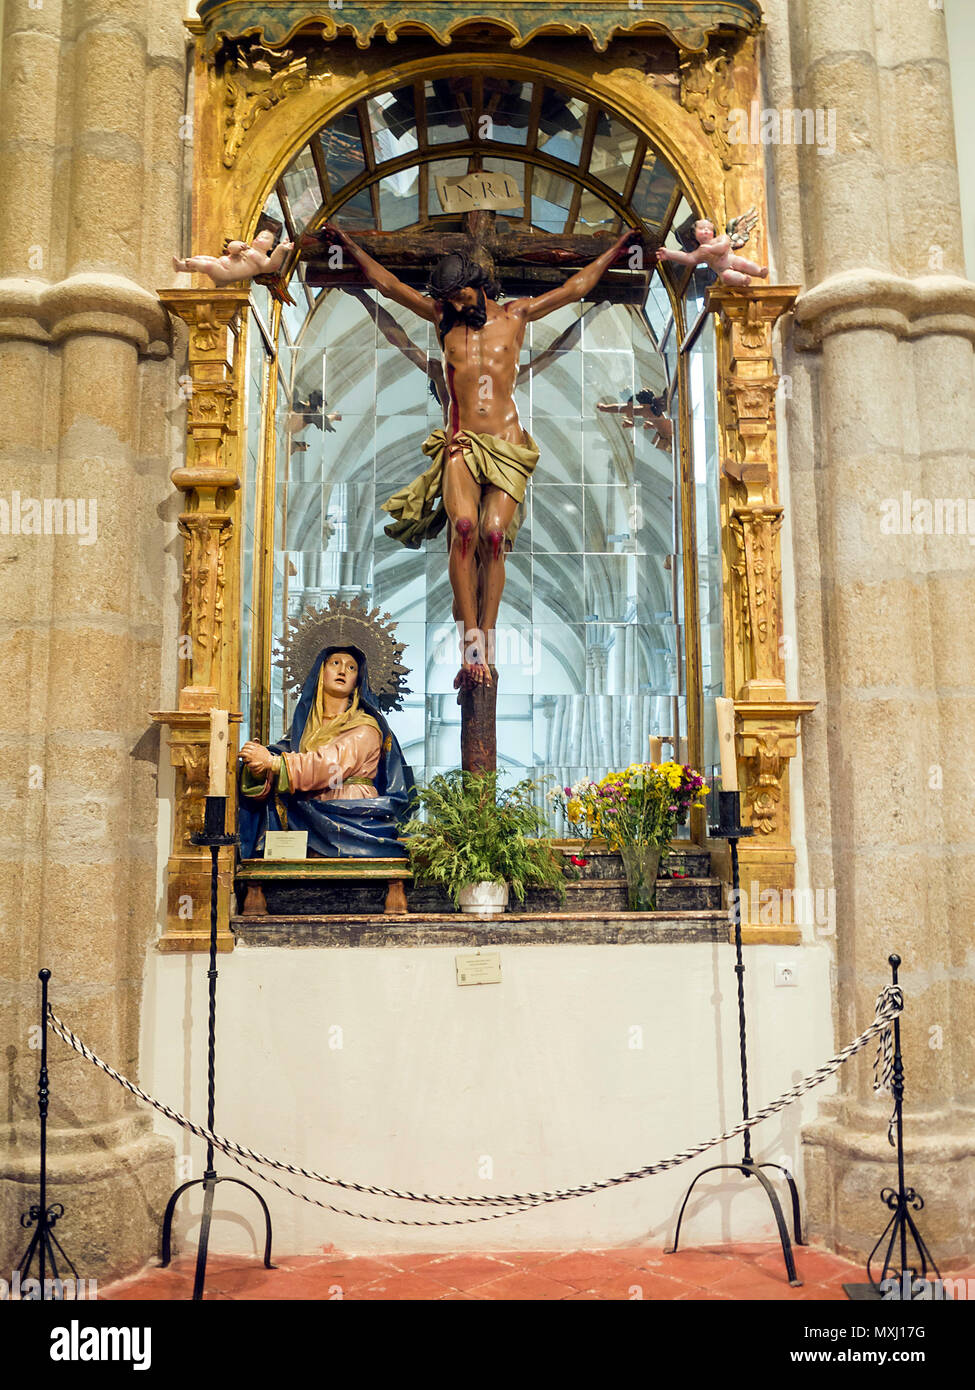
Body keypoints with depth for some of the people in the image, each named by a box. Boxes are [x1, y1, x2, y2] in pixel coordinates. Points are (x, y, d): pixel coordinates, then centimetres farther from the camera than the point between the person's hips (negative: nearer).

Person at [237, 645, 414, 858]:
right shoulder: (303, 724, 19)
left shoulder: (365, 727, 4)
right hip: (306, 820, 4)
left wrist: (273, 762, -18)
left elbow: (333, 763, -13)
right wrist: (259, 770, -14)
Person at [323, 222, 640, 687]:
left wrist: (620, 245, 32)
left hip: (508, 445, 0)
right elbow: (387, 283, 28)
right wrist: (349, 244, 33)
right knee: (463, 526, -25)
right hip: (461, 443, 0)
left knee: (493, 534, -20)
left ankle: (486, 642, -19)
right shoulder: (443, 318, 19)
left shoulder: (515, 316, 17)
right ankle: (470, 638, -28)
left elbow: (576, 286, 26)